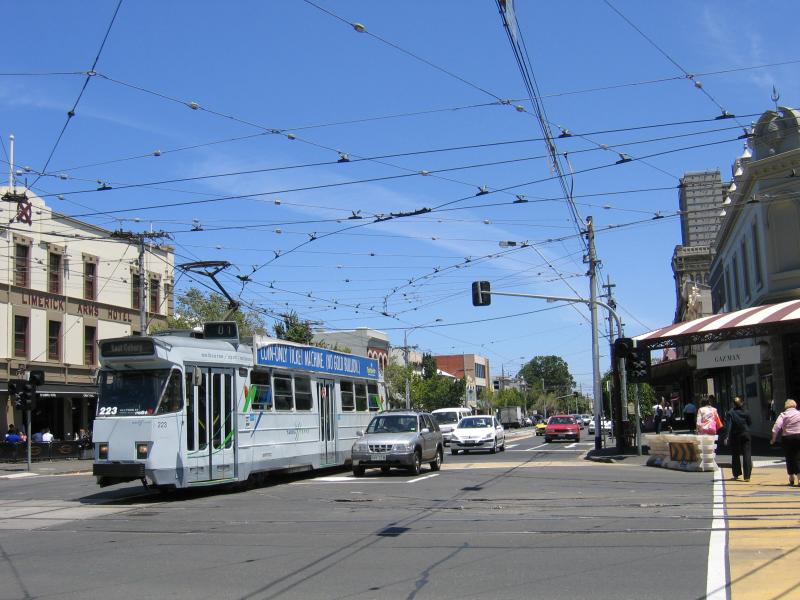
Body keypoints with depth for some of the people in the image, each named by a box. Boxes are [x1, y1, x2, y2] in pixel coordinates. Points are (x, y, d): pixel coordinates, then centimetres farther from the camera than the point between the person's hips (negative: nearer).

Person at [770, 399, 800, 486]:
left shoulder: (783, 415, 0)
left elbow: (776, 427, -11)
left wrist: (773, 439, -6)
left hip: (787, 438, 0)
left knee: (789, 459, 10)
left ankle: (791, 479, 18)